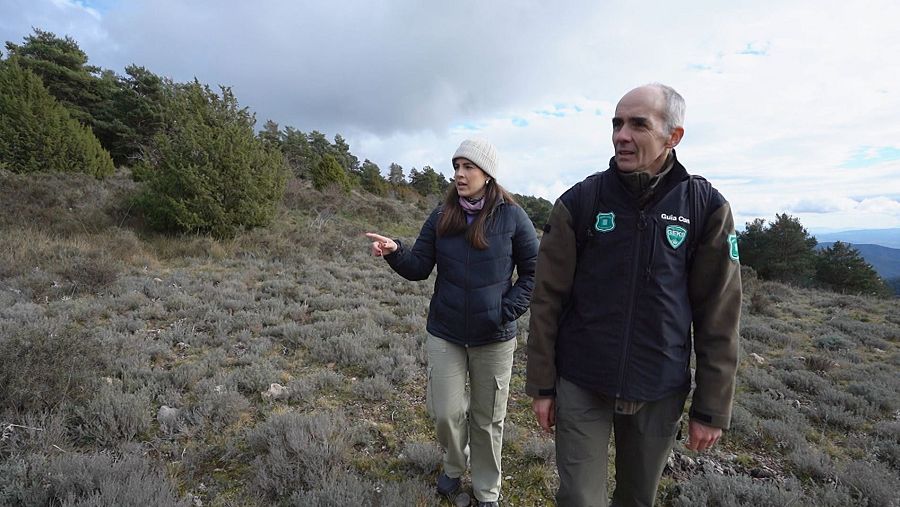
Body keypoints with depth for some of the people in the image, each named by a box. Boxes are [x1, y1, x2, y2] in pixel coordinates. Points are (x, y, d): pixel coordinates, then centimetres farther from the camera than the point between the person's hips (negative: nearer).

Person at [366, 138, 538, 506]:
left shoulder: (512, 217, -8)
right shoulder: (441, 217, 0)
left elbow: (534, 272, -2)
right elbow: (419, 267, -1)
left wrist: (508, 310, -13)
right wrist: (395, 252, -20)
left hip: (494, 338, -2)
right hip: (444, 334, 2)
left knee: (488, 418, 12)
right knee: (445, 412, 7)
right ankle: (454, 466, 41)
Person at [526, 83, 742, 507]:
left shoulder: (707, 207, -4)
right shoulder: (579, 201, -6)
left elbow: (718, 317, -2)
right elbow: (548, 300, -5)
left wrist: (711, 408, 0)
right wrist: (541, 384, -3)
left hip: (660, 392, 1)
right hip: (581, 387, -1)